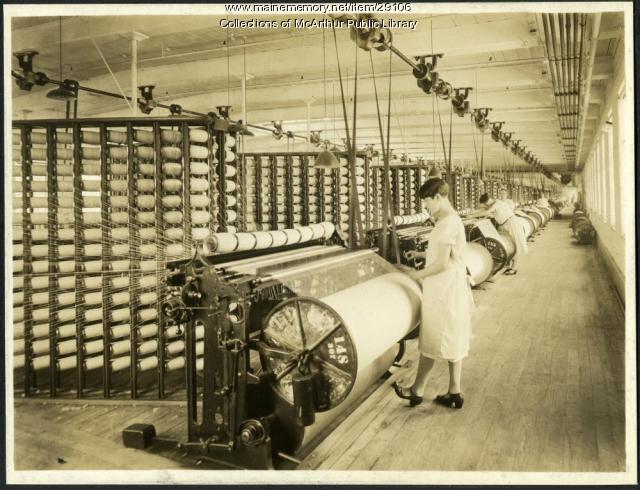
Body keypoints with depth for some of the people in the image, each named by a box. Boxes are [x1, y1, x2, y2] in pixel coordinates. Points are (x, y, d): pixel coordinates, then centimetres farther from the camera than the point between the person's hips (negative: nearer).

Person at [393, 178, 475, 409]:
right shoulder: (453, 219, 11)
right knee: (454, 342, 13)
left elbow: (442, 263, -21)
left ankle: (417, 390, 15)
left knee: (430, 343, 3)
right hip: (453, 291, 10)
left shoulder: (447, 223, -20)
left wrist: (417, 274, -10)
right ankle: (454, 392, 20)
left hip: (442, 293, -10)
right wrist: (421, 254, 11)